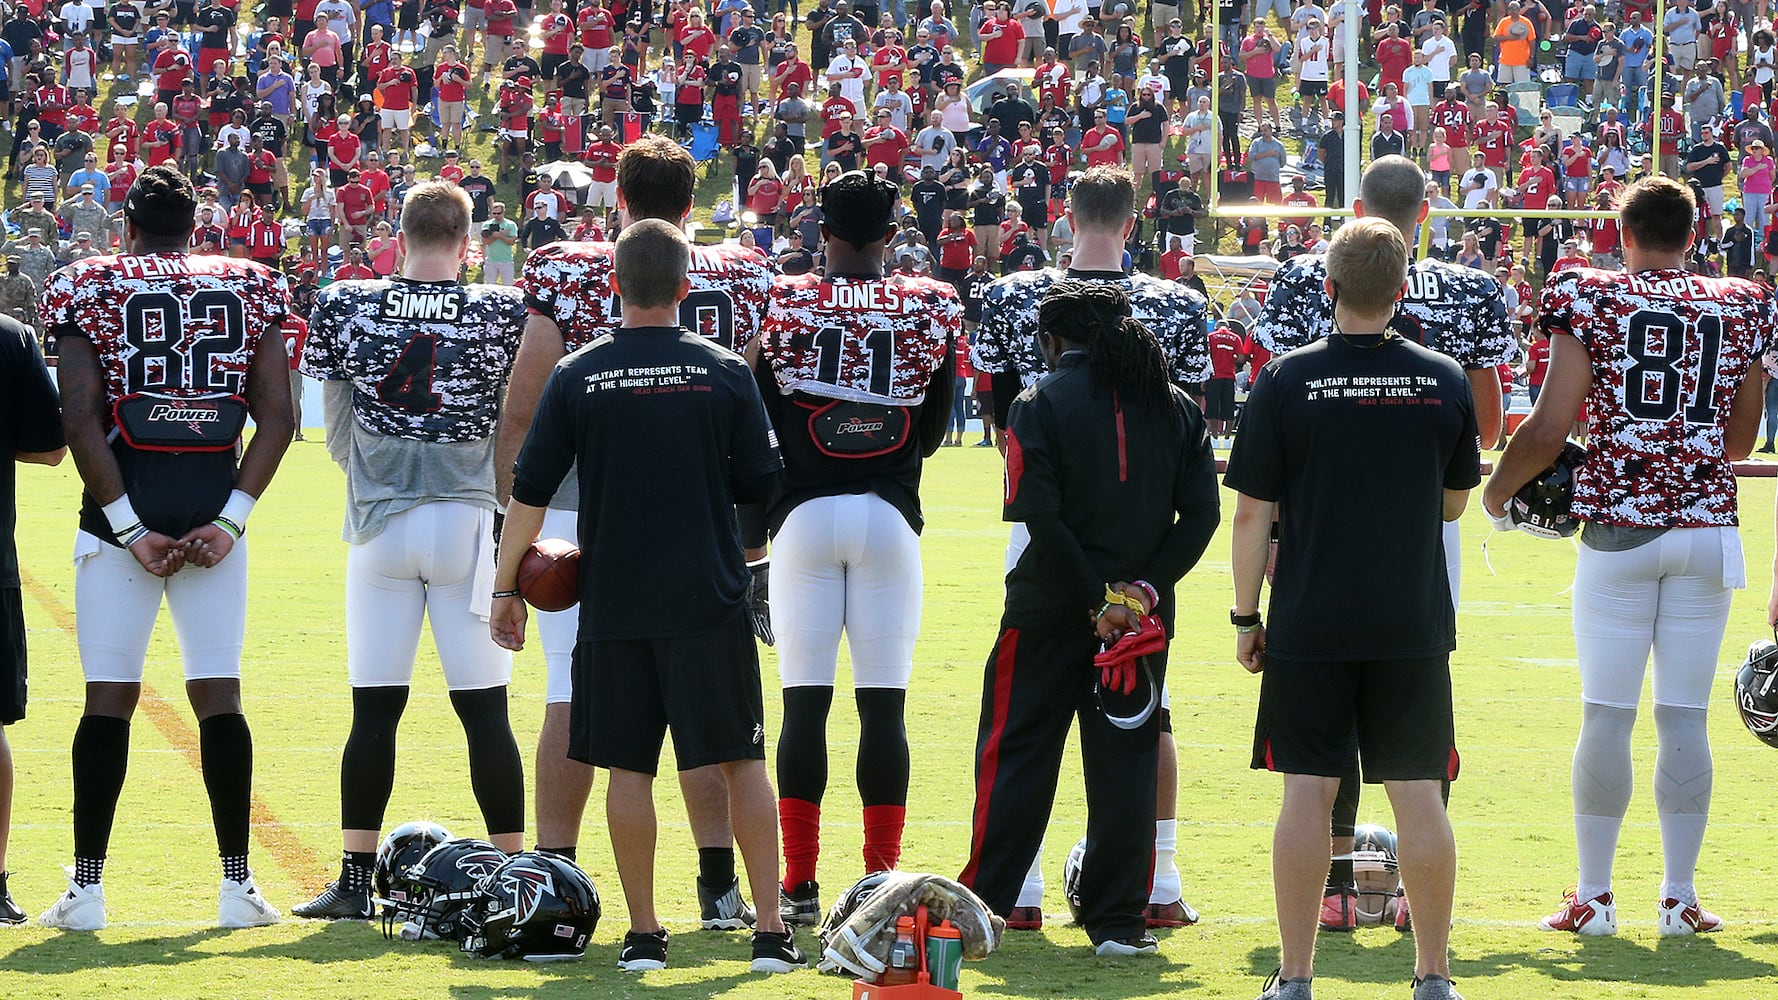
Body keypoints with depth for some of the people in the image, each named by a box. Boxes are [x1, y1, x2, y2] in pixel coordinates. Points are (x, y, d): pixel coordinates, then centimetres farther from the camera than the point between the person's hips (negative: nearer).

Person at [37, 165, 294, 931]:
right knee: (219, 695, 5)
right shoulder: (249, 288, 8)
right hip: (214, 505, 1)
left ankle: (86, 888, 2)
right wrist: (230, 520, -2)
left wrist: (130, 526, -6)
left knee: (110, 695, 2)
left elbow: (81, 419, -7)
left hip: (124, 506, -1)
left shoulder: (87, 287, 2)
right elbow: (277, 418, 1)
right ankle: (237, 887, 3)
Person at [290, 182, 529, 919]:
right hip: (467, 520, -1)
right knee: (484, 709, 4)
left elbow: (338, 434, 8)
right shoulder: (503, 315, -5)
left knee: (374, 709, 5)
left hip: (379, 521, 1)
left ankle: (356, 880, 6)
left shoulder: (343, 309, -1)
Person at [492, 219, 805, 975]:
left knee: (629, 766, 7)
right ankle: (771, 931, 2)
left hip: (613, 602, 1)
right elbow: (761, 486, 4)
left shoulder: (576, 377, -2)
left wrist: (506, 587, 9)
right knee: (741, 760, 5)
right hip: (709, 599, 0)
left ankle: (643, 934, 7)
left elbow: (530, 491, -1)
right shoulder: (723, 373, -3)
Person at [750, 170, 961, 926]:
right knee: (883, 706, 4)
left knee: (804, 702, 2)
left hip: (804, 515, -1)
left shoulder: (783, 305, -3)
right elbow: (932, 433, 9)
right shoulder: (931, 310, 1)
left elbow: (760, 423, 4)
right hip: (889, 516, 1)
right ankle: (881, 883, 4)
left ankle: (799, 887, 2)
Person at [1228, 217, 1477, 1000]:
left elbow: (1252, 512, -5)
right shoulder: (1445, 382, 0)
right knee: (1418, 793, 5)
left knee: (1307, 790, 3)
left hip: (1310, 624, -1)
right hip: (1414, 625, 1)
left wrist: (1246, 617, 4)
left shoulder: (1285, 381, -7)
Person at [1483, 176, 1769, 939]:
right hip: (1707, 526, 2)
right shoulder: (1739, 308, 7)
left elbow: (1549, 427, -7)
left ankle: (1594, 896, 6)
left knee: (1608, 713, 2)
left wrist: (1497, 490, 9)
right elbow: (1741, 441, 15)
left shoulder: (1591, 298, -3)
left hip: (1619, 528, -2)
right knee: (1685, 716, 6)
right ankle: (1679, 897, 8)